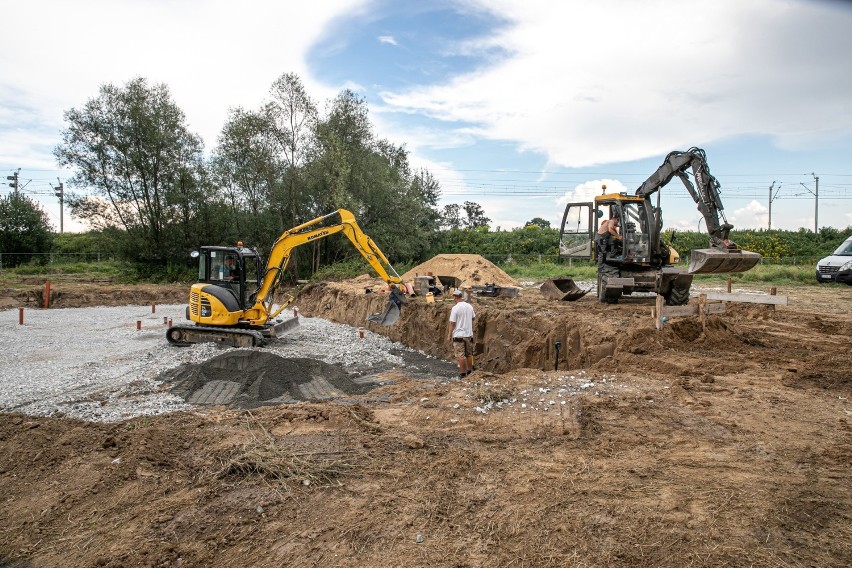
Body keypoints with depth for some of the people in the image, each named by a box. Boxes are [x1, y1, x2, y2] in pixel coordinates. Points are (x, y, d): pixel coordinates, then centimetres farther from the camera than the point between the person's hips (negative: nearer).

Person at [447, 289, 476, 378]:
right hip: (469, 334, 6)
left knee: (460, 355, 2)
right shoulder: (469, 306, 2)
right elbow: (473, 317, 16)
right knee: (469, 354, 16)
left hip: (459, 335, -6)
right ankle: (469, 371, 25)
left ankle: (463, 373, 4)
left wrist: (449, 335, -6)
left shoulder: (455, 308, -16)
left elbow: (452, 323, -14)